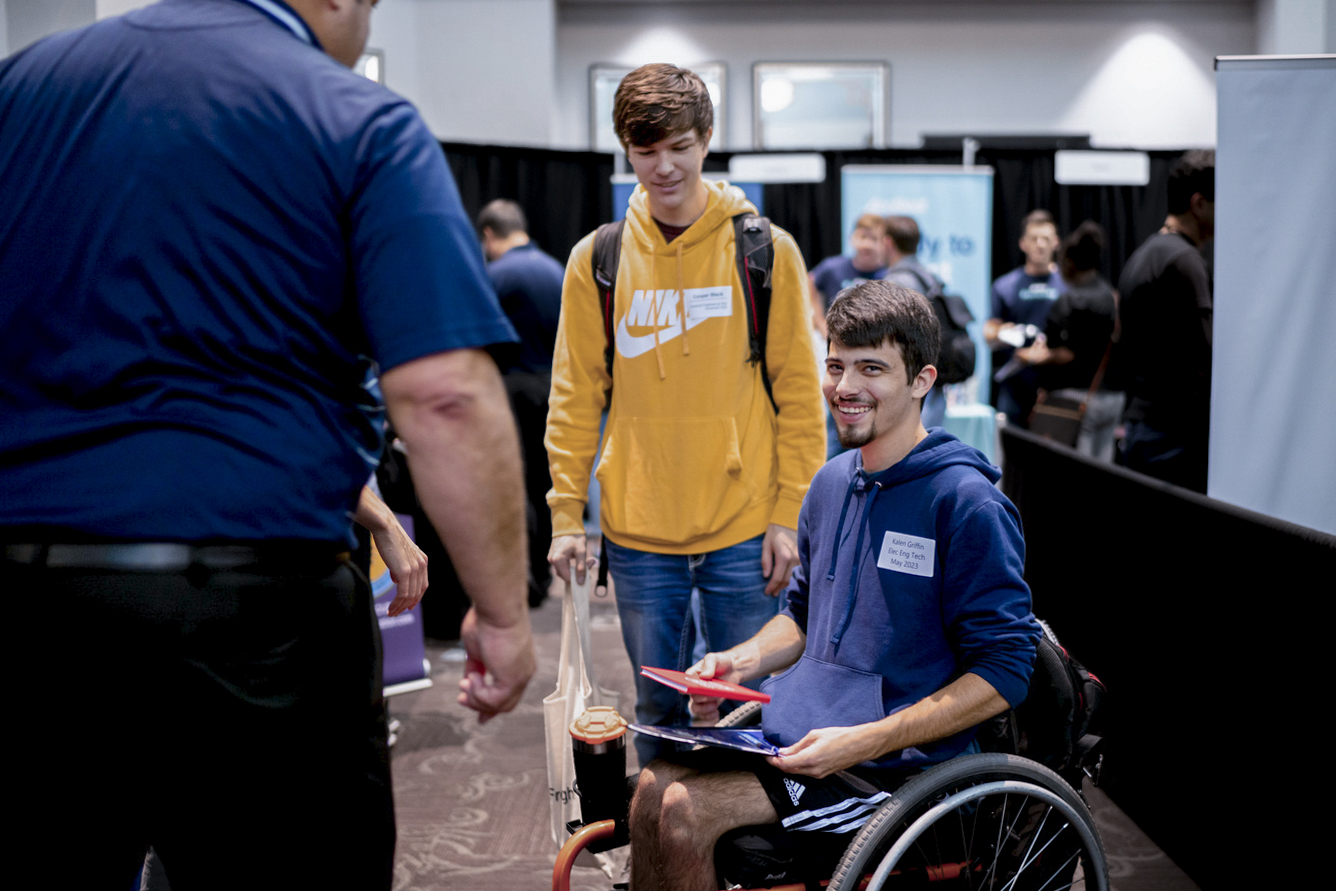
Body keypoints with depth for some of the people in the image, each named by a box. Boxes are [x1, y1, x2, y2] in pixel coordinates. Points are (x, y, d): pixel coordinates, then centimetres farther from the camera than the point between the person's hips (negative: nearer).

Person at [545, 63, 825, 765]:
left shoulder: (767, 251, -2)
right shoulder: (596, 259, 3)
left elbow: (798, 393, -1)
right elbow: (575, 399, 5)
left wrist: (791, 515, -5)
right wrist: (567, 515, 0)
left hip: (745, 532, -1)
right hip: (638, 532, 2)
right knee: (657, 713, 12)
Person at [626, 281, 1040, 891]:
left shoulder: (967, 504, -14)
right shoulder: (831, 483, 10)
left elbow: (1003, 676, -15)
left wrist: (862, 742, -22)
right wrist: (742, 661, 2)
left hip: (898, 764, -7)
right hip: (792, 727, 7)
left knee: (687, 814, -20)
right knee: (655, 789, -12)